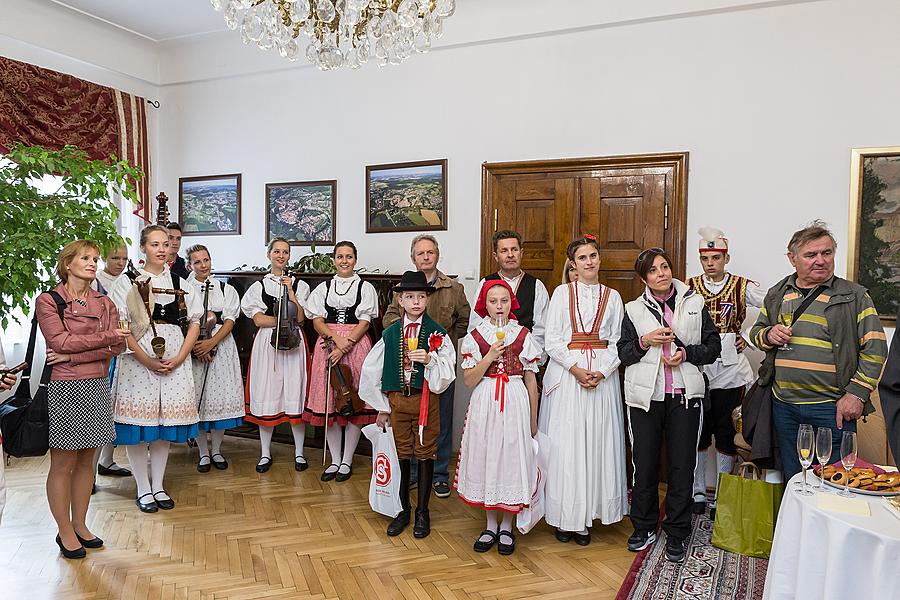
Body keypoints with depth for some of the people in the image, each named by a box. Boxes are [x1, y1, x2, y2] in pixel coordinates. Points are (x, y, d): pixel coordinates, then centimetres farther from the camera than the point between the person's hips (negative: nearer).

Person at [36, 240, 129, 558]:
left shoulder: (105, 303, 8)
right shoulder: (48, 301, -3)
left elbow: (116, 347, -3)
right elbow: (61, 341, -15)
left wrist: (73, 356, -12)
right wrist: (105, 336, -10)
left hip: (96, 387, 4)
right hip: (64, 389, -4)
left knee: (86, 460, 12)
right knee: (63, 464, 4)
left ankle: (80, 525, 25)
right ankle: (65, 532, 18)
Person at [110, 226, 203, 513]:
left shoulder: (180, 283, 12)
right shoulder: (128, 282, 3)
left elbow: (194, 322, 8)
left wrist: (179, 358, -5)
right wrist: (148, 360, -14)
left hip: (174, 359, 3)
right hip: (138, 358, -3)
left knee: (165, 423, 7)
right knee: (138, 422, 0)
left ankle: (158, 486, 19)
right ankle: (143, 489, 14)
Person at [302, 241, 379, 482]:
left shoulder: (365, 288, 6)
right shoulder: (323, 288, 13)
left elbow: (364, 322, -2)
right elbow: (317, 321, 5)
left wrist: (346, 345, -15)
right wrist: (336, 338, -13)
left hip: (356, 345, -2)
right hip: (328, 344, 2)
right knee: (329, 401, 3)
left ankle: (347, 460, 13)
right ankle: (335, 460, 16)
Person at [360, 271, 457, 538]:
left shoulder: (437, 333, -6)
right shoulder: (390, 334, 0)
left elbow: (446, 375, -8)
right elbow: (370, 371, 6)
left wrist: (430, 359, -27)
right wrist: (382, 407, 6)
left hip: (426, 400, -2)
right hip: (396, 400, 2)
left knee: (425, 454, 8)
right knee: (401, 455, 11)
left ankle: (422, 512, 23)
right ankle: (403, 509, 27)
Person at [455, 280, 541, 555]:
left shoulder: (523, 335, 1)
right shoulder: (475, 336, 1)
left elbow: (531, 380, 5)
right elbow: (469, 381, -3)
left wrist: (533, 419, 7)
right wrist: (490, 356, -16)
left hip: (515, 403, 0)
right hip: (485, 405, 1)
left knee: (512, 458, 4)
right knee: (486, 458, 7)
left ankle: (506, 527, 22)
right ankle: (491, 525, 25)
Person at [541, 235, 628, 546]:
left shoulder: (612, 296, 9)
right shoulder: (562, 292, 4)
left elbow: (617, 341, 4)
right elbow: (552, 340, -2)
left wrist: (602, 372, -12)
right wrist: (575, 368, -13)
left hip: (603, 377, 2)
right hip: (566, 375, -1)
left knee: (597, 444, 3)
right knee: (565, 445, 0)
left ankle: (588, 515, 15)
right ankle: (564, 515, 12)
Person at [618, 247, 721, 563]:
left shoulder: (694, 303, 6)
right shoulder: (634, 309, 6)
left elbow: (713, 347, 7)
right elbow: (623, 353, 5)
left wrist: (686, 353, -11)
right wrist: (645, 341, -13)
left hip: (685, 395, 0)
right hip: (645, 395, 0)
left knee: (682, 465, 5)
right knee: (644, 464, 6)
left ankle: (676, 534, 21)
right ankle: (644, 527, 25)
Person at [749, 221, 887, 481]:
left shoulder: (855, 296, -1)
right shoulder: (777, 294, 10)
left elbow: (875, 348, -4)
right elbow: (756, 332, 19)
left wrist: (856, 394, -12)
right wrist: (768, 335, -5)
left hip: (832, 408, -3)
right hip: (784, 406, 4)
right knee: (792, 480, 15)